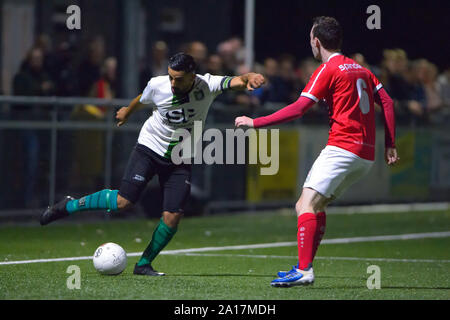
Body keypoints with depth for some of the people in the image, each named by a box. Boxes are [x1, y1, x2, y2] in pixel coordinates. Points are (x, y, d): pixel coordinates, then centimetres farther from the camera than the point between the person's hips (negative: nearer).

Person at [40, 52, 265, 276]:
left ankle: (144, 264, 8)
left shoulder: (207, 85, -18)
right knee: (123, 202, -14)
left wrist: (249, 78, -57)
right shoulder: (157, 85, -16)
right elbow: (142, 100, 8)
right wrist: (127, 111, 27)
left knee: (172, 217, -9)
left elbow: (235, 81, -34)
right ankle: (70, 206, 6)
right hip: (149, 148, -1)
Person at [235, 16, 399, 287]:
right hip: (366, 155, 9)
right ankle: (304, 268, 6)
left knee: (307, 205, -15)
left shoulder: (328, 70, -4)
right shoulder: (361, 69, 20)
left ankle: (304, 270, -28)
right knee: (314, 205, 13)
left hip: (343, 147, -9)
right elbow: (387, 102, 15)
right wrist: (390, 145, 14)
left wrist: (255, 122, -6)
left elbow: (298, 109, -11)